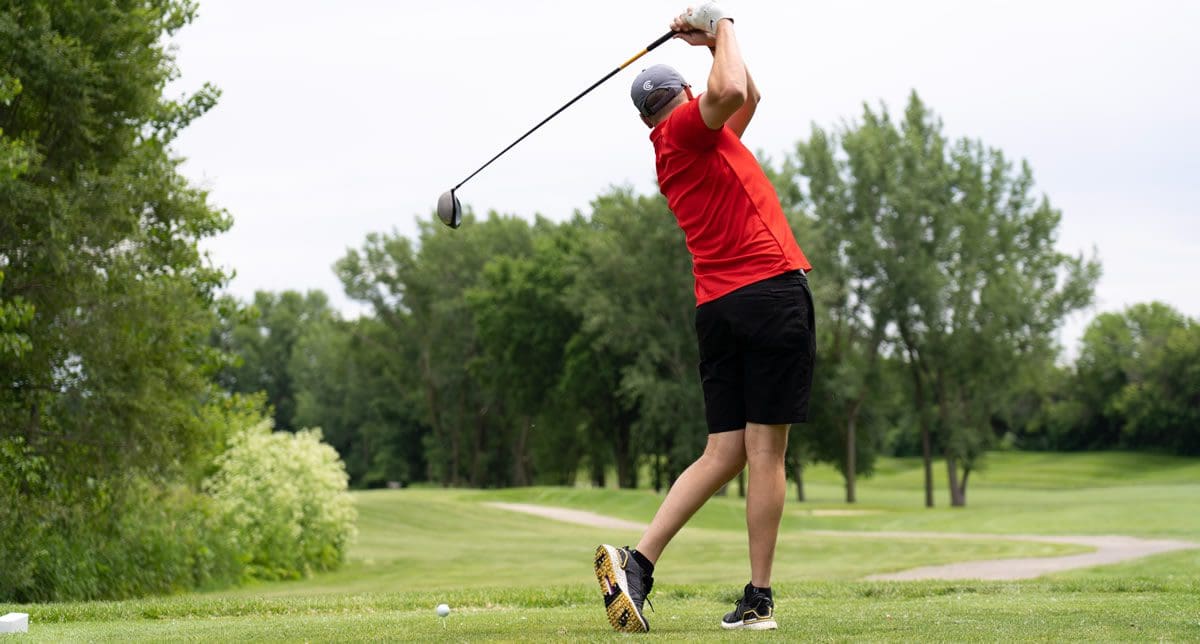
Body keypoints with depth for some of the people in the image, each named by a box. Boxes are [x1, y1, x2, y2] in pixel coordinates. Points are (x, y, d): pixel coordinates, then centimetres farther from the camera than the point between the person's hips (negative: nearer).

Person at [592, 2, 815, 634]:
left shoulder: (699, 144, 23)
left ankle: (637, 560, -6)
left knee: (723, 452, 7)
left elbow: (747, 98, 35)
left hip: (717, 308, 8)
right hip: (771, 290, -8)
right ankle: (758, 600, -5)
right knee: (765, 450, -6)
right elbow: (729, 91, -24)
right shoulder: (686, 128, -1)